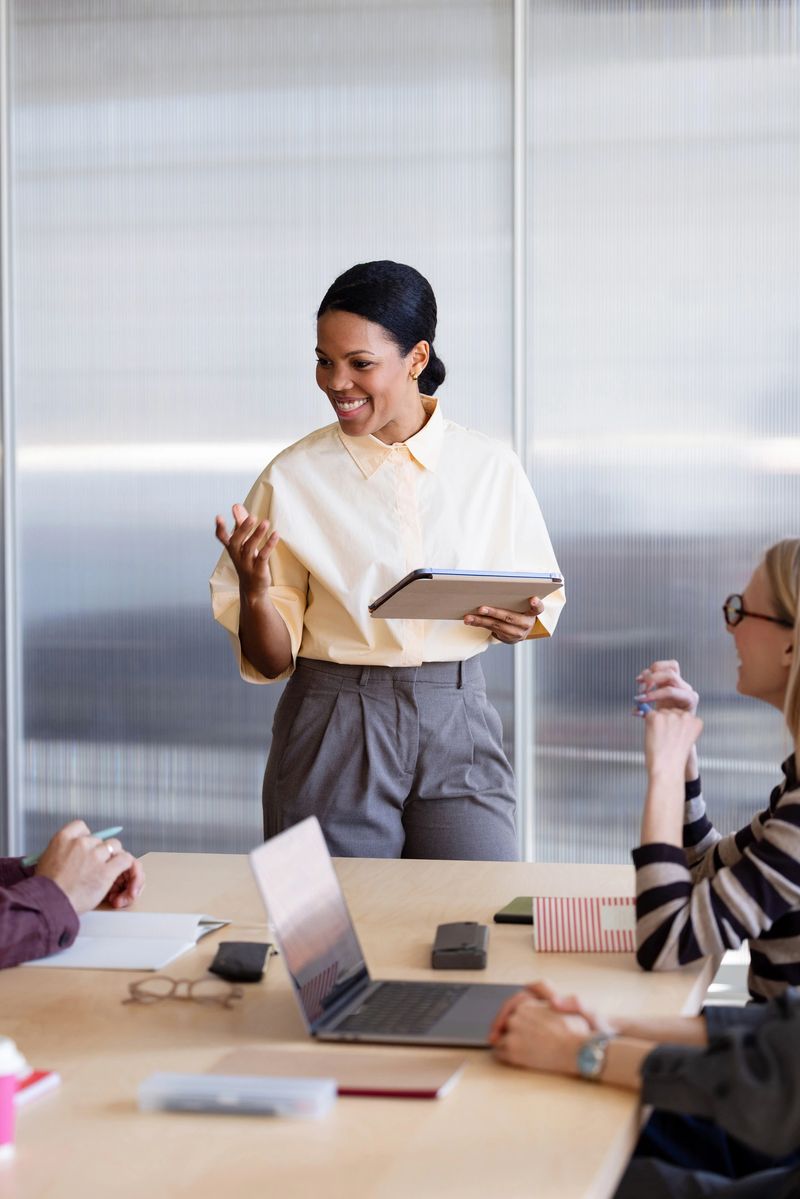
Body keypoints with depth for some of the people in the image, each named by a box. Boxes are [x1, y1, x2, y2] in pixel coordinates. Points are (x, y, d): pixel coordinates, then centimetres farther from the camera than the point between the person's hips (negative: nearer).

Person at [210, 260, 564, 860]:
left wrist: (518, 623, -8)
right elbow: (271, 661, 1)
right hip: (332, 737, -1)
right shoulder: (293, 478, -1)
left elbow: (540, 605, 13)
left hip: (457, 726, 1)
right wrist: (254, 590, -18)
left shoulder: (491, 467, 3)